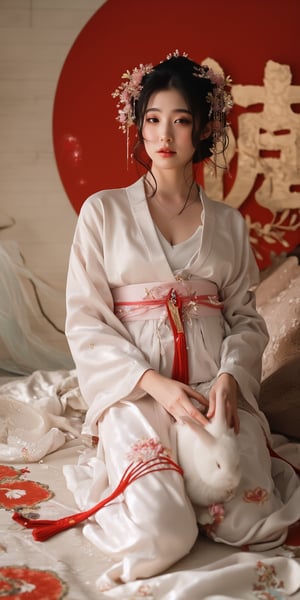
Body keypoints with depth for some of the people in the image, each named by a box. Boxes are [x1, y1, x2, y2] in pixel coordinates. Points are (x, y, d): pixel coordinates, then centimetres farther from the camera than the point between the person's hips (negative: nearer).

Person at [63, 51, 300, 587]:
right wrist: (154, 382, -16)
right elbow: (86, 321, -2)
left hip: (217, 383, 3)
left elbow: (246, 316, 9)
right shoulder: (104, 211, 4)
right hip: (135, 386, -2)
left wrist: (230, 376, -13)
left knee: (251, 524, -15)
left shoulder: (228, 223, 13)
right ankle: (106, 469, 13)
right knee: (161, 538, -21)